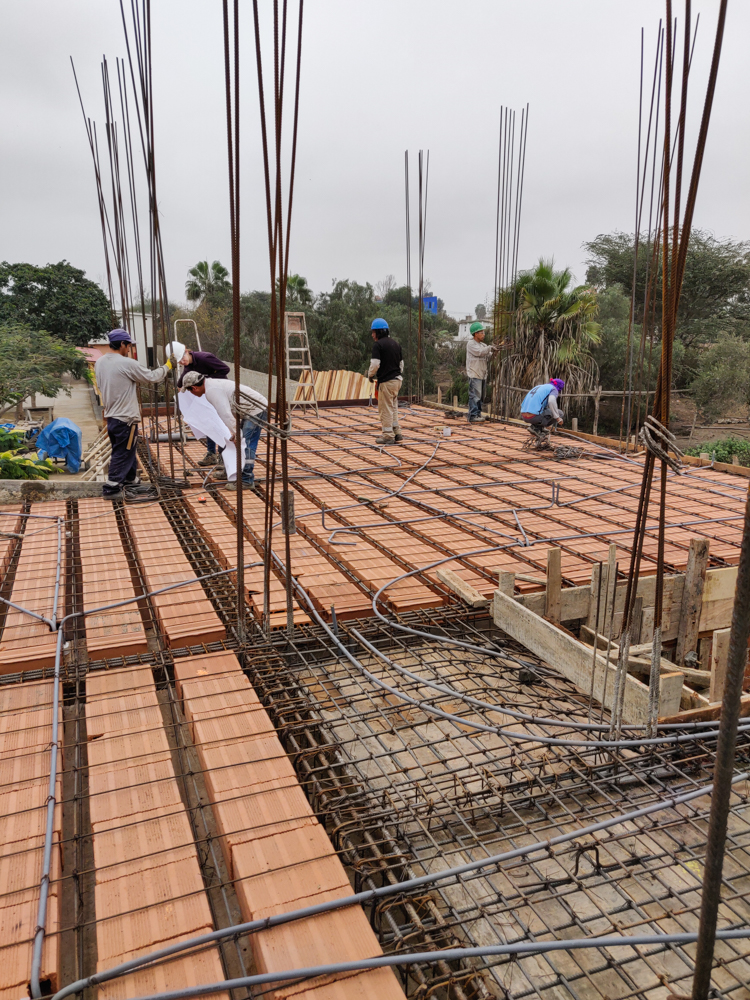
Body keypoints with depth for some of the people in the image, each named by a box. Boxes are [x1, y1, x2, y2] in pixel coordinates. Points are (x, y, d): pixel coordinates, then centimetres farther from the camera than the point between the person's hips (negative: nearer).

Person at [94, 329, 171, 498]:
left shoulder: (99, 363, 6)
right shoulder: (127, 364, -18)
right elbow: (152, 377, -9)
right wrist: (167, 366, 5)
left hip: (110, 416, 8)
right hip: (126, 417, -8)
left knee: (127, 450, 22)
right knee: (123, 453, 0)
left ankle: (130, 479, 35)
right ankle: (111, 487, 2)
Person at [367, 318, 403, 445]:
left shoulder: (378, 345, -11)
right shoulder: (396, 343, 14)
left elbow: (375, 364, -18)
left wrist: (370, 375, -1)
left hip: (386, 382, -8)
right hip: (397, 380, 8)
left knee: (386, 409, -1)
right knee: (393, 408, 17)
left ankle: (388, 436, 3)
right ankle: (397, 433, 19)